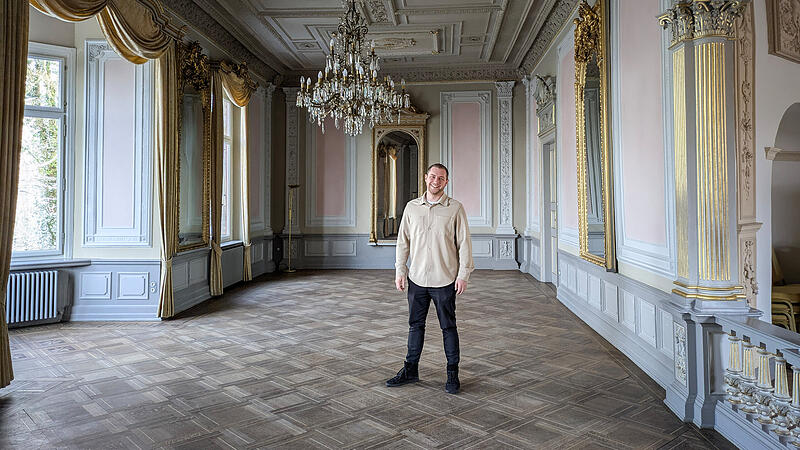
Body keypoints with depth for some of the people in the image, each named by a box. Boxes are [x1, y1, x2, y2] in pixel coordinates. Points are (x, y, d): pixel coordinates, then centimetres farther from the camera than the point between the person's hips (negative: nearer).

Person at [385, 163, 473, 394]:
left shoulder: (455, 208, -2)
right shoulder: (412, 207, 7)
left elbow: (464, 243, -2)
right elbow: (403, 241, 10)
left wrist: (463, 274, -8)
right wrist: (399, 271, 4)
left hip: (444, 280, -3)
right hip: (417, 278, 3)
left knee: (448, 327, 6)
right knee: (415, 325, 12)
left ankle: (452, 374, 19)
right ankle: (411, 370, 25)